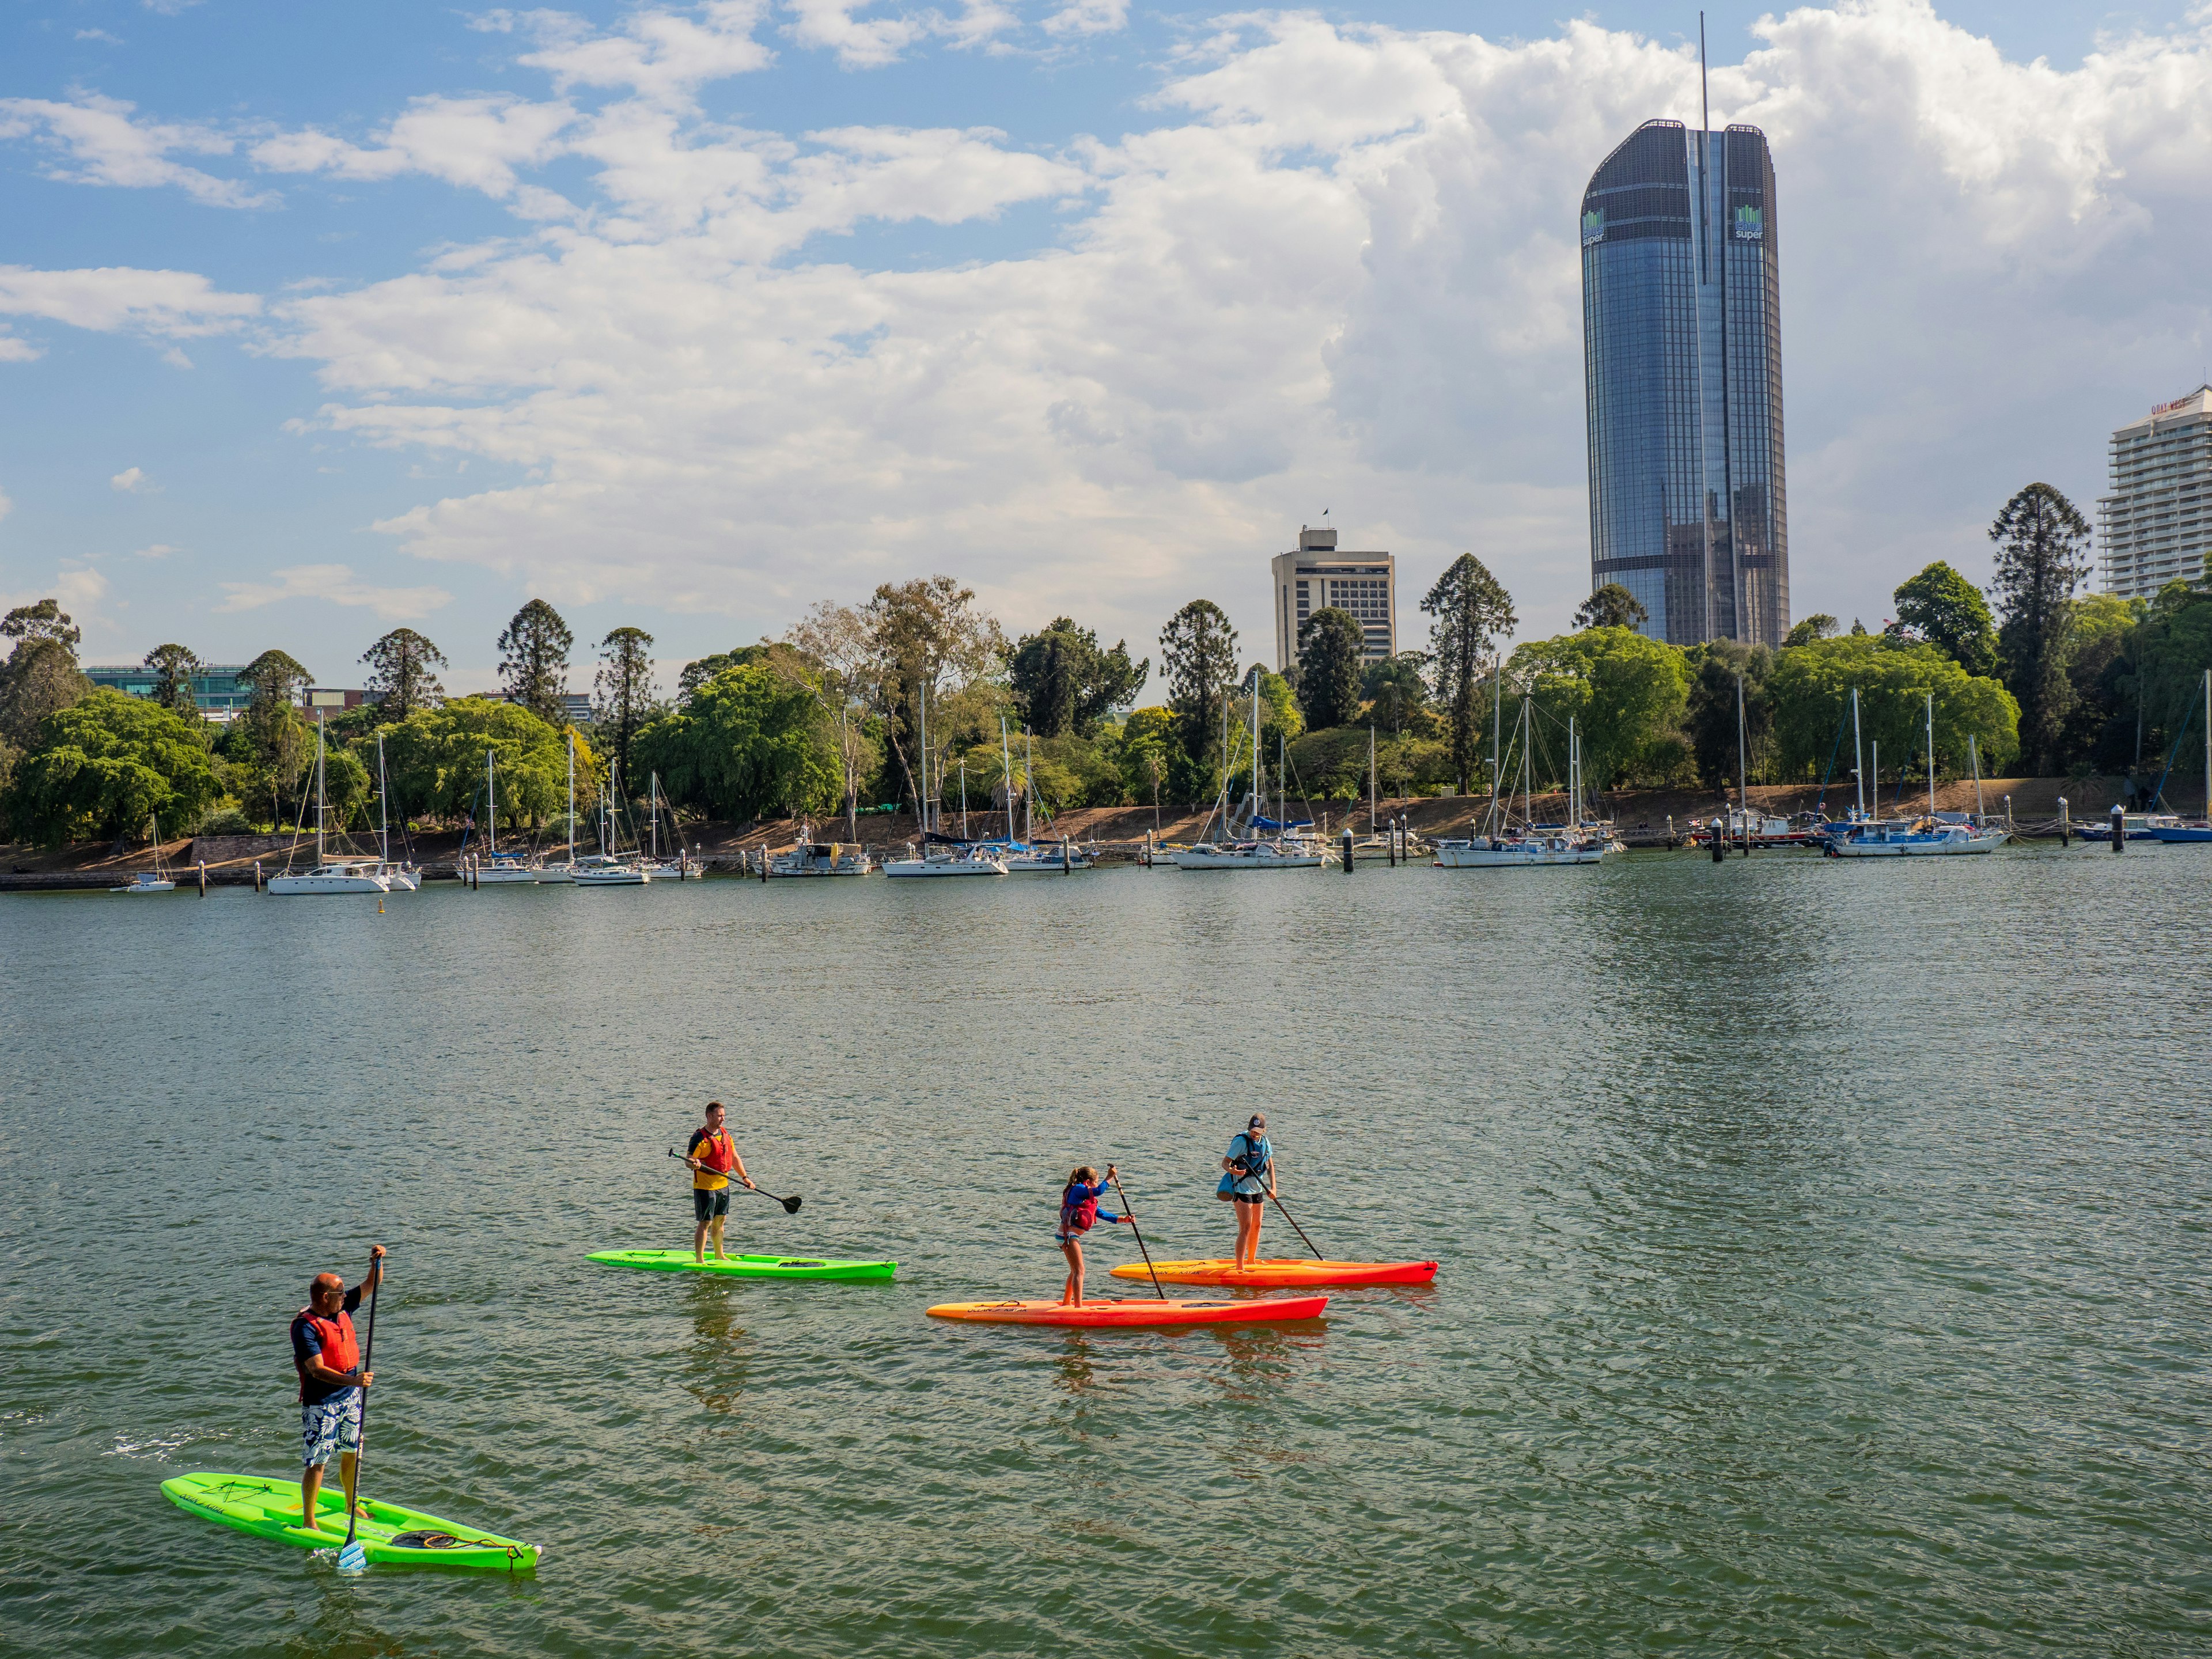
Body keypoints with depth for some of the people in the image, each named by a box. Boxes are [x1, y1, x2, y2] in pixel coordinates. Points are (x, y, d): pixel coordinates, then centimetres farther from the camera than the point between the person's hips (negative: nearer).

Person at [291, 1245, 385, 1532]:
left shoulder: (344, 1309, 2)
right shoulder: (305, 1327, -21)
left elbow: (372, 1284, 11)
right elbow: (317, 1370, -28)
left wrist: (377, 1261, -9)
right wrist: (353, 1380, -40)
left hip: (350, 1398, 7)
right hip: (321, 1404, -7)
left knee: (352, 1454, 18)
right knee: (317, 1463, -1)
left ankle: (351, 1507, 35)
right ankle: (308, 1521, 12)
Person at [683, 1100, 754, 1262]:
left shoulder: (725, 1135, 9)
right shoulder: (700, 1138, -14)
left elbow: (735, 1158, 17)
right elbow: (688, 1160, -17)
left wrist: (744, 1177, 14)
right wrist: (694, 1163, -39)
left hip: (723, 1184, 8)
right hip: (705, 1186, -8)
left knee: (720, 1221, 17)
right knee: (705, 1223, -6)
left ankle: (719, 1256, 29)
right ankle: (699, 1260, -2)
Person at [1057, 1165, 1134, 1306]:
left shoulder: (1088, 1199, 21)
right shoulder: (1077, 1189, -9)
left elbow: (1102, 1214, 20)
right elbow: (1099, 1191, -26)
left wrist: (1123, 1219, 12)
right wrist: (1110, 1177, -15)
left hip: (1070, 1236, 11)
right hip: (1068, 1235, -11)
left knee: (1075, 1271, 22)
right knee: (1079, 1270, -14)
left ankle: (1066, 1303, 34)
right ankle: (1078, 1306, -20)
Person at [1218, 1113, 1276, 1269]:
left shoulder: (1265, 1142, 3)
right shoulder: (1241, 1141, -18)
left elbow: (1270, 1166, 12)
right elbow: (1225, 1163, -17)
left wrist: (1273, 1188, 1)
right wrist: (1232, 1170, -39)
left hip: (1258, 1190, 8)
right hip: (1242, 1190, -8)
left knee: (1256, 1226, 16)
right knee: (1245, 1228, -13)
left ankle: (1251, 1262, 31)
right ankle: (1240, 1268, -12)